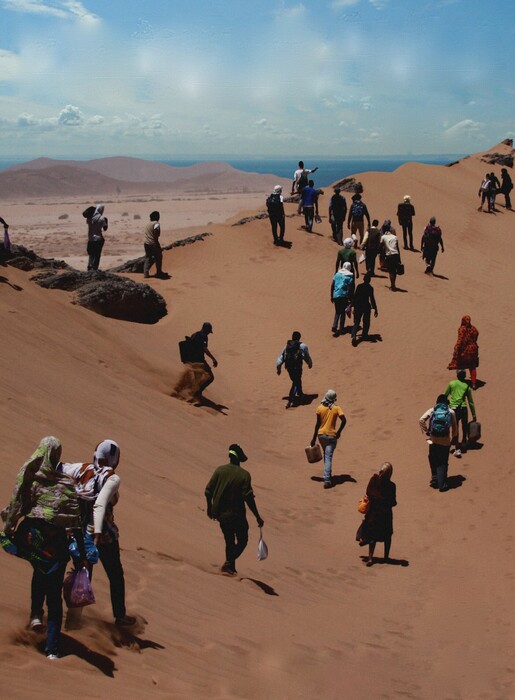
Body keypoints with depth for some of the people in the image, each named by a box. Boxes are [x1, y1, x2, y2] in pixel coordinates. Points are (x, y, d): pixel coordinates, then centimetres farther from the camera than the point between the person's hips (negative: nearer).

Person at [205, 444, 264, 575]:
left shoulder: (219, 470, -4)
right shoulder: (244, 475, -14)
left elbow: (208, 491, -2)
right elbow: (248, 498, -17)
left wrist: (210, 507, 15)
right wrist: (257, 517, -11)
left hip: (220, 514, 4)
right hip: (236, 514, -4)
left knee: (229, 541, 20)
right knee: (242, 540, 13)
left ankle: (231, 567, 27)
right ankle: (229, 562, -6)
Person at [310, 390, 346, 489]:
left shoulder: (320, 408, -3)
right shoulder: (336, 408, -6)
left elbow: (318, 424, -1)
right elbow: (344, 420, -16)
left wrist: (314, 438, 5)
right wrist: (338, 432, -4)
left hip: (321, 435, 3)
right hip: (331, 436, -3)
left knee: (326, 455, 22)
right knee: (328, 457, -4)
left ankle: (328, 475, 32)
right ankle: (327, 479, -13)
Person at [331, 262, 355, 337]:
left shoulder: (337, 274, 5)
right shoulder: (350, 276, -5)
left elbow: (332, 285, 5)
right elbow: (350, 288, -9)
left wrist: (332, 296, 13)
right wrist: (350, 299, -4)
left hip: (336, 295, 3)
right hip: (344, 296, -3)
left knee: (337, 312, 16)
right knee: (343, 313, 9)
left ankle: (334, 326, -1)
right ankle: (341, 329, 10)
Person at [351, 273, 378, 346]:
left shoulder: (359, 286, 0)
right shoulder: (370, 288, -9)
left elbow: (355, 296, 4)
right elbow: (372, 299, -11)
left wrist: (354, 306, 15)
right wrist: (375, 309, -6)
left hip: (358, 306, 2)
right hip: (366, 306, -2)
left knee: (356, 322, 3)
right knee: (366, 322, 20)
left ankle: (354, 336, -19)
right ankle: (364, 335, 29)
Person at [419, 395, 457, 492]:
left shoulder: (432, 410, 4)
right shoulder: (451, 412, 4)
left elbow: (421, 420, -11)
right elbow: (455, 428, 5)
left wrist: (426, 432, -2)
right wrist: (452, 437, 21)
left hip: (433, 441, 1)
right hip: (446, 442, -1)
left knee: (434, 462, 19)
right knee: (443, 463, 9)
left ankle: (435, 480, 22)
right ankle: (442, 484, 5)